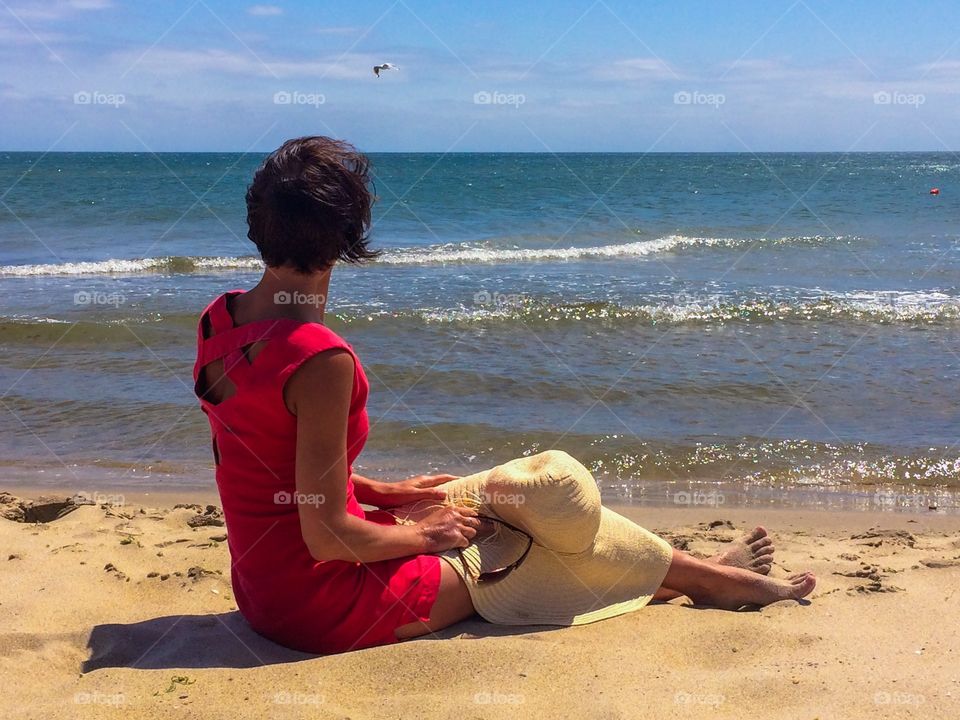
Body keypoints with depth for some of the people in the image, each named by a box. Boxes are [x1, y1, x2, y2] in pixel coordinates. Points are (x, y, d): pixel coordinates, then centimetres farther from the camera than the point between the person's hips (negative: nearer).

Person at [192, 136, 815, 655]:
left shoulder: (220, 318, -2)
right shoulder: (321, 359, -29)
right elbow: (327, 537, -25)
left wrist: (376, 491, 10)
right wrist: (423, 534, -7)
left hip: (262, 582, 8)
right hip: (323, 606, -8)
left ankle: (686, 572, 33)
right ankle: (710, 579, 29)